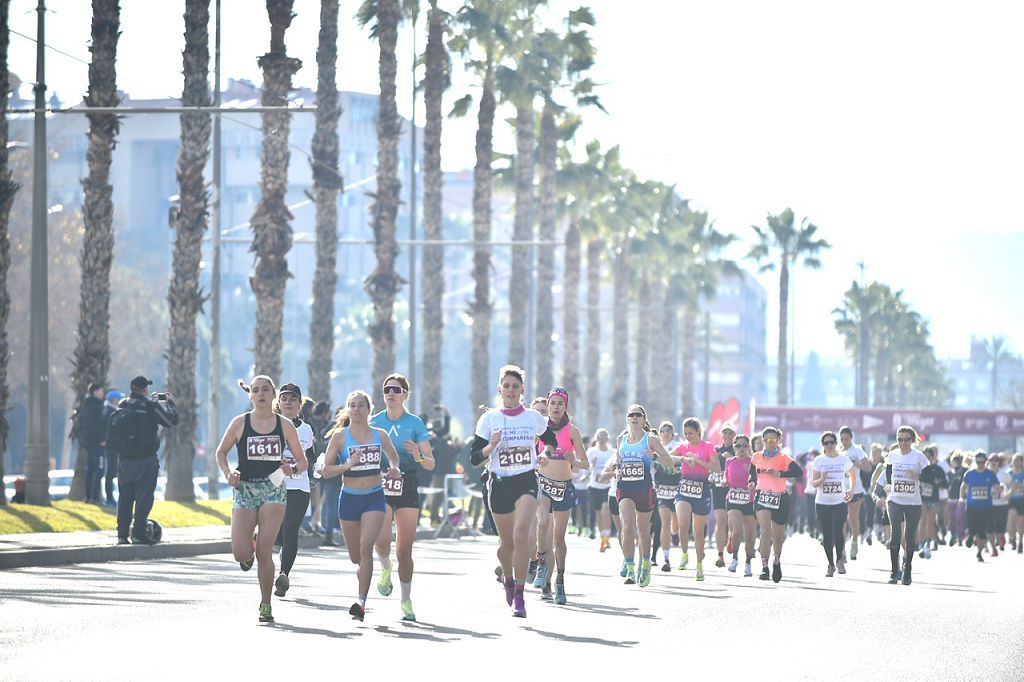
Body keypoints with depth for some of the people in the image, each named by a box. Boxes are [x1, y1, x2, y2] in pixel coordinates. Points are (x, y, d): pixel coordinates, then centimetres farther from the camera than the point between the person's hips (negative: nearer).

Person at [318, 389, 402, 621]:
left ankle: (361, 603, -24)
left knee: (366, 546, -20)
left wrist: (395, 469, -1)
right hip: (349, 498, 1)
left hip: (375, 498, -1)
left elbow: (394, 457, 20)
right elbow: (325, 470, -4)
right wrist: (346, 465, -21)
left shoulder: (380, 435, 3)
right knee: (355, 556, 11)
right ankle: (363, 573, 49)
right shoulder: (340, 436, -2)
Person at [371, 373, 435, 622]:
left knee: (404, 550, -1)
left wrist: (418, 457, -20)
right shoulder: (374, 422, 6)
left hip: (407, 489, -1)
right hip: (379, 487, 1)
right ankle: (385, 567, 14)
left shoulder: (415, 424, 2)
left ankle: (406, 601, 14)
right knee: (381, 539, -21)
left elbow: (430, 464, 1)